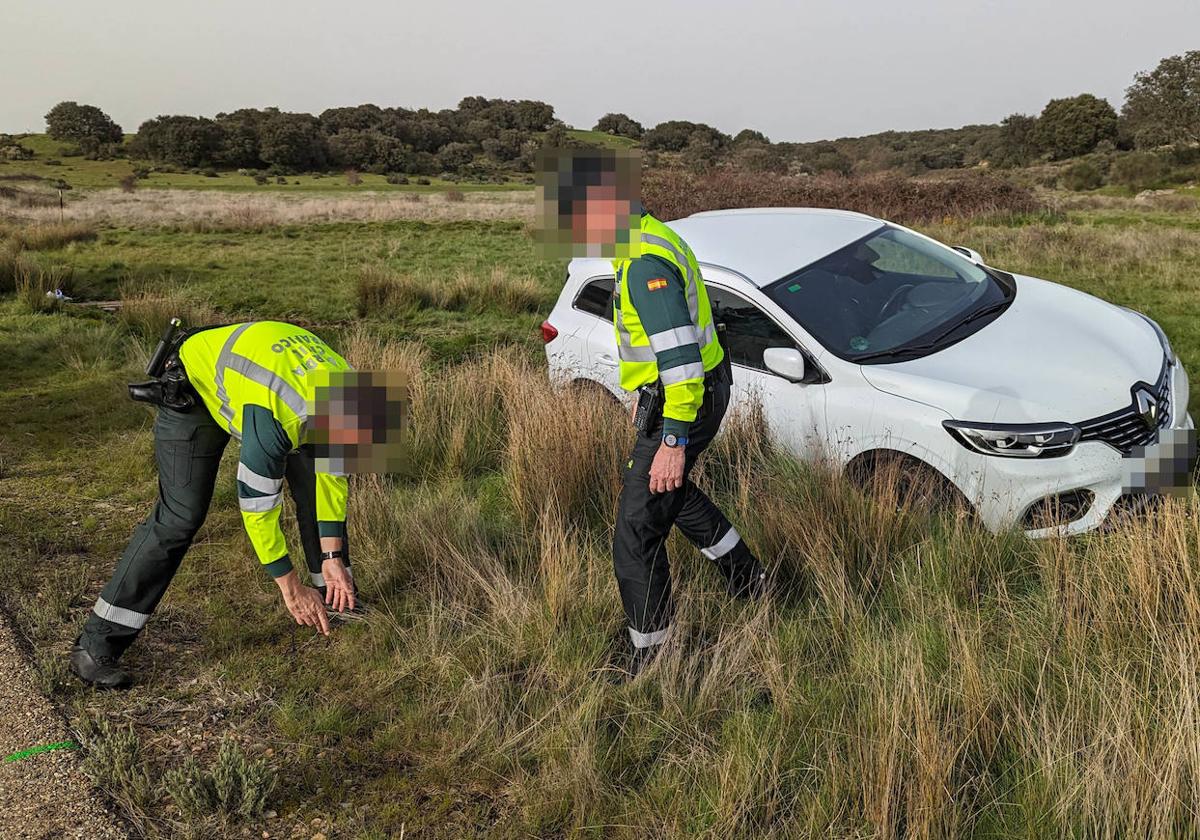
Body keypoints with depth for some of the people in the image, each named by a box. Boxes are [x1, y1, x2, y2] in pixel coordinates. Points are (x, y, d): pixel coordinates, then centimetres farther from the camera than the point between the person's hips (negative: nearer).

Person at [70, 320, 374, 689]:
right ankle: (95, 645, -10)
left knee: (315, 484, 0)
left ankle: (332, 594, 19)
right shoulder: (273, 416, -42)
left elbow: (330, 474, -7)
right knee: (181, 516, -15)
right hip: (194, 385, -7)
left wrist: (333, 558, -8)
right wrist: (291, 588, -22)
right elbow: (257, 506, -32)